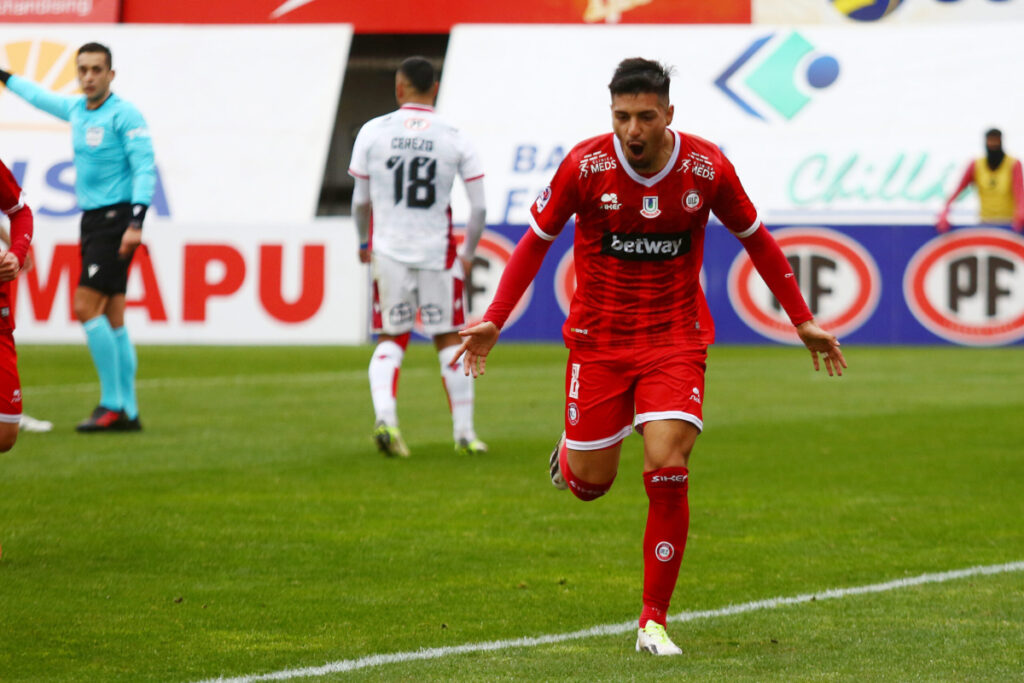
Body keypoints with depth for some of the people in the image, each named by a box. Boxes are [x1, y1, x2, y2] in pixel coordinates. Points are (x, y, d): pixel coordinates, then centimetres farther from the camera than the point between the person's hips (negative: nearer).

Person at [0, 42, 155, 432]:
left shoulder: (124, 114, -9)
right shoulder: (75, 109, 13)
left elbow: (144, 167, -16)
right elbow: (39, 97, 34)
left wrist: (136, 223, -24)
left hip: (115, 217, -8)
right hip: (91, 220, 8)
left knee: (86, 307, -15)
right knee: (111, 319, 6)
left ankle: (112, 405, -13)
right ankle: (127, 411, 7)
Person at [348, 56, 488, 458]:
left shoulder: (373, 132, -2)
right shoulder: (455, 140, -3)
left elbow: (360, 201, 5)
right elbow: (478, 207, -1)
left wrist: (364, 241, 22)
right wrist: (468, 253, 14)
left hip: (388, 249, 1)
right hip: (437, 251, -1)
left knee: (390, 339, 12)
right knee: (449, 340, 11)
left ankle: (384, 418, -10)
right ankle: (464, 433, 13)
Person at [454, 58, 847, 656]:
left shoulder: (707, 168, -11)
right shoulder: (585, 165, -13)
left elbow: (756, 239, 6)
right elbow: (538, 239, 2)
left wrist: (804, 321, 9)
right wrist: (495, 320, -4)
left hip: (676, 338, 0)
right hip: (597, 337, 0)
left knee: (668, 470, -16)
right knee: (591, 483, 4)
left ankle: (654, 622, -4)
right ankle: (569, 454, 45)